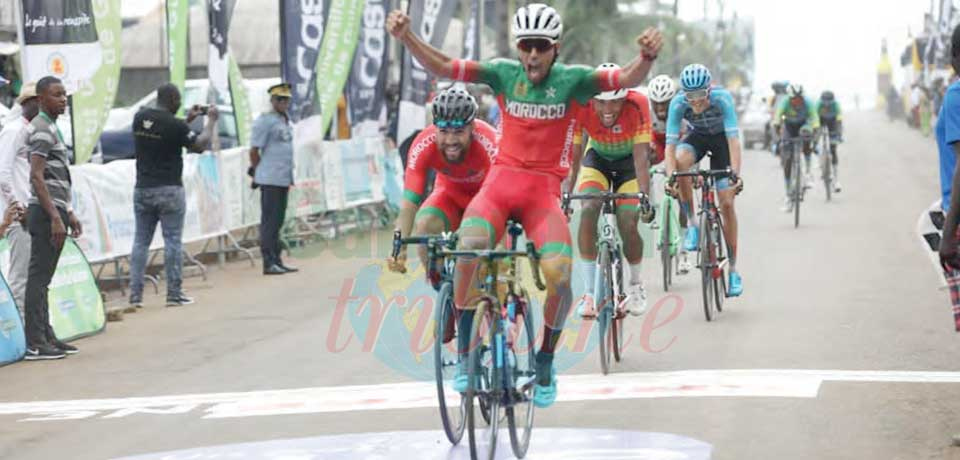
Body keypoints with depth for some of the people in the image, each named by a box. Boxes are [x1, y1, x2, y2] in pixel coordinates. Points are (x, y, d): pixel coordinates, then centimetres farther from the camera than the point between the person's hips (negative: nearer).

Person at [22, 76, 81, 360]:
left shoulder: (51, 128, 19)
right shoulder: (42, 130, -12)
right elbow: (37, 177, -20)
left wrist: (68, 213, 24)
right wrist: (55, 217, -24)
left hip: (55, 211, 10)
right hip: (46, 213, -10)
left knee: (43, 278, 12)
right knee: (38, 277, -8)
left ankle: (47, 337, 16)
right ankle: (35, 344, -8)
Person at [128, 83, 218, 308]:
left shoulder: (140, 118, 4)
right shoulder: (174, 124, -14)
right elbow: (200, 145, -6)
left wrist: (188, 119, 23)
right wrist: (211, 120, 7)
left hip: (143, 189, 5)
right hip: (169, 190, -5)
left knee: (141, 241, 8)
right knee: (173, 241, 2)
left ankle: (135, 294, 4)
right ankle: (174, 294, 4)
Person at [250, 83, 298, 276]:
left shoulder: (286, 121, 15)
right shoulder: (265, 121, -10)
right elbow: (254, 151, -10)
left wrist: (289, 176, 17)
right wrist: (258, 172, -2)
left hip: (284, 179, 8)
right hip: (270, 180, -8)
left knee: (278, 221, 12)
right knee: (269, 221, -6)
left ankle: (277, 261, 17)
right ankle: (269, 263, -4)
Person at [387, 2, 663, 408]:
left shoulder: (572, 80, -2)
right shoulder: (504, 73, 2)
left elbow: (628, 79, -15)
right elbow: (441, 66, -4)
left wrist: (647, 56, -36)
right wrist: (406, 37, -20)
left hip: (544, 190, -1)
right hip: (501, 181, 1)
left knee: (558, 274, -24)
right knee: (470, 246, -31)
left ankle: (545, 361, 3)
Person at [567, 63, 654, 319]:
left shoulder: (637, 105, -33)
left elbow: (642, 155, -34)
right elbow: (573, 156, -27)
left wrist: (644, 196, -44)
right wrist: (566, 195, -36)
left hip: (629, 161, -1)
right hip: (597, 157, 1)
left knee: (628, 224, -14)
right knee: (589, 209, -24)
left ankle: (636, 283, 17)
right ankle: (589, 294, -17)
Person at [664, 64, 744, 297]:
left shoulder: (722, 99, -34)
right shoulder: (678, 103, -30)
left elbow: (733, 140, -40)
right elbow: (670, 144, -33)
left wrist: (735, 173, -52)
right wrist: (670, 177, -48)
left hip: (721, 138, -1)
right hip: (696, 137, 1)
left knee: (727, 203, -8)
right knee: (681, 159, -35)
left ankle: (733, 270, 2)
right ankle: (691, 224, -20)